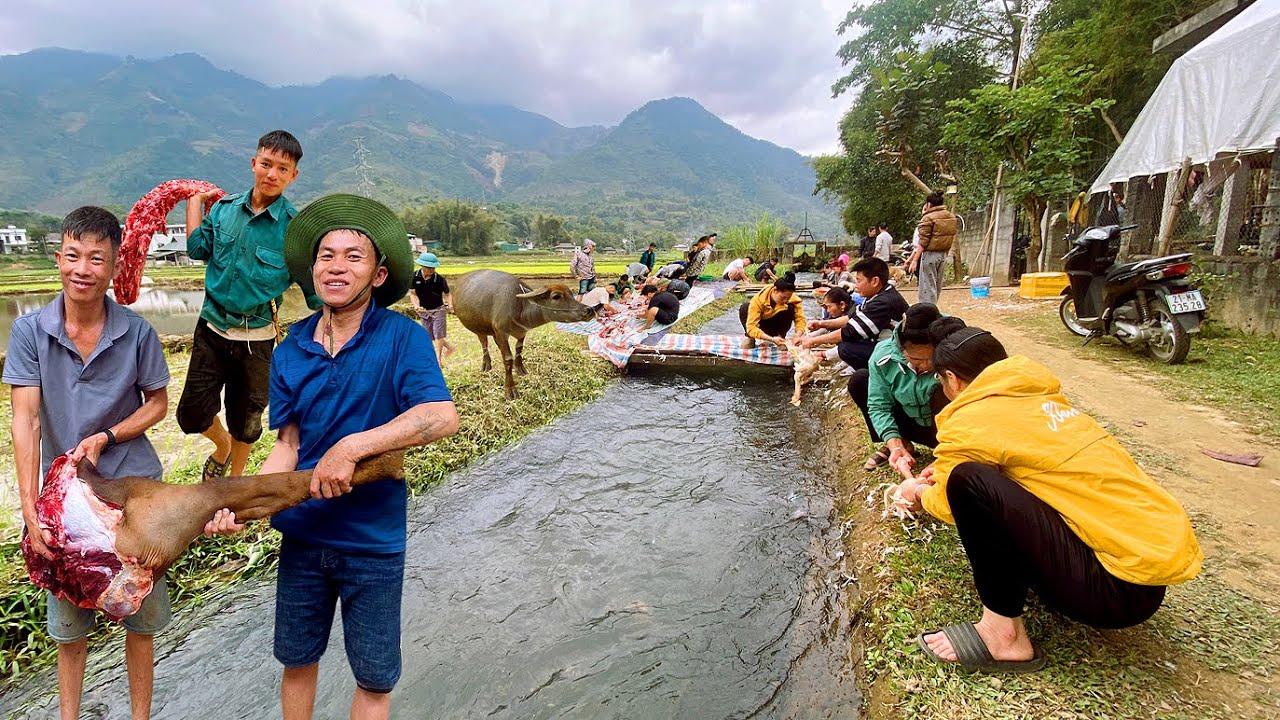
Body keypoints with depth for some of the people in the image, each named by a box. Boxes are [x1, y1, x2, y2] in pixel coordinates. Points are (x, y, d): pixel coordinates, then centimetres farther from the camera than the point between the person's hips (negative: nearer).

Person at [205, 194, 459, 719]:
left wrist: (351, 447, -32)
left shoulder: (402, 337, -15)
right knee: (297, 660, 23)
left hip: (373, 538, -4)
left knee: (374, 677, 14)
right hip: (303, 533, 4)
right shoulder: (290, 351, 0)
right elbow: (288, 445, 3)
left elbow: (442, 417, -28)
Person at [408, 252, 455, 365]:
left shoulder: (440, 279, -16)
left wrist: (450, 304, -24)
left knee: (438, 334, -5)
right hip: (424, 311, 4)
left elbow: (447, 294, -6)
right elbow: (413, 294, -5)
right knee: (430, 336, 10)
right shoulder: (414, 277, -10)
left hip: (438, 310, -4)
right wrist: (416, 305, -23)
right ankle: (450, 347, 32)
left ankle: (438, 359, 9)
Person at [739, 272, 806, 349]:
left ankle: (781, 336, -12)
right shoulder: (758, 299, -33)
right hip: (762, 324, -2)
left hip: (777, 325, 2)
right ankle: (749, 338, -10)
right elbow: (751, 327, -38)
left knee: (791, 308, -29)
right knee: (744, 308, -31)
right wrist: (772, 339, -48)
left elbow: (800, 319, -24)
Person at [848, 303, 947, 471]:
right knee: (859, 380, -12)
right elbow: (879, 406, -16)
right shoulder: (884, 356, -21)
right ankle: (902, 443, -2)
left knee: (943, 393, -35)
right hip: (912, 425, 4)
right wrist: (896, 446, -31)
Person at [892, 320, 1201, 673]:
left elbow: (953, 504, 5)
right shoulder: (1038, 395, 11)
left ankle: (1004, 635, -6)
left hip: (1121, 589, -9)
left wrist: (920, 493, 27)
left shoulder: (970, 421, -11)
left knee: (970, 483, -18)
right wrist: (946, 471, 35)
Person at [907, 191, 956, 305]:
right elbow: (951, 238, 11)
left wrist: (914, 260, -12)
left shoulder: (928, 218, -11)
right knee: (937, 287, 16)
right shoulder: (951, 217, 9)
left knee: (928, 287, -3)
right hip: (943, 254, 7)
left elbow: (922, 242, -14)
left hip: (930, 254, -7)